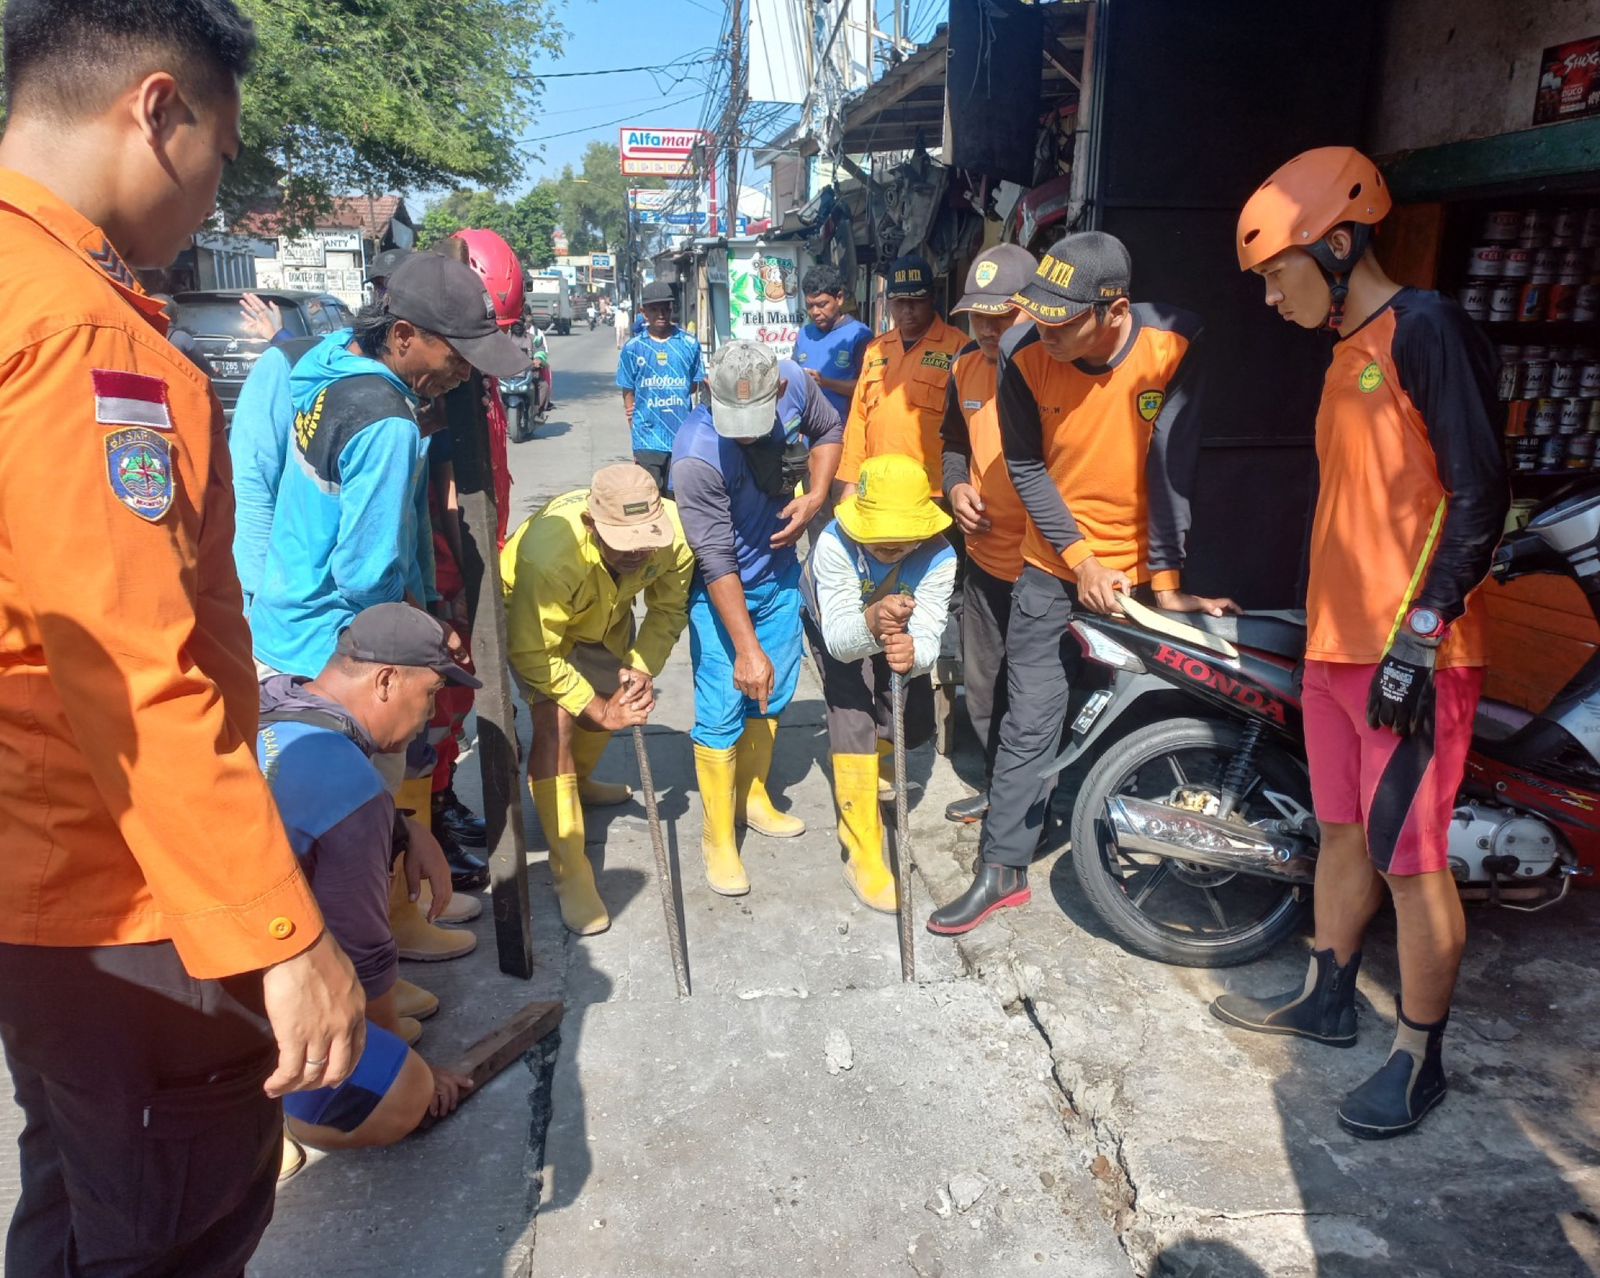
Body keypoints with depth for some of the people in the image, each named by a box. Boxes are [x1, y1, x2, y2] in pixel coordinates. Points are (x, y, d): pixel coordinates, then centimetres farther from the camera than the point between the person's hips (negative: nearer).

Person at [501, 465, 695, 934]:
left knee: (614, 700, 19)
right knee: (555, 723, -20)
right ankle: (570, 874, -12)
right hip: (531, 617, -5)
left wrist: (642, 667, -27)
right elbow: (532, 653, -33)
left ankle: (578, 781, 52)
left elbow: (669, 609, -13)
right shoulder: (549, 552, -45)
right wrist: (600, 711, -30)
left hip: (608, 616, 5)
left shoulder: (673, 533, -32)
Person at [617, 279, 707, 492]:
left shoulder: (689, 344, 4)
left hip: (683, 437, 1)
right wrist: (634, 427, 0)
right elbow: (628, 392, 5)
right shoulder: (633, 348, 3)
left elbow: (697, 385, 11)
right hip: (648, 439, -1)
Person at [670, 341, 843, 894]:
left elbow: (829, 431, 5)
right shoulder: (696, 457, -33)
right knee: (722, 713, -5)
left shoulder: (796, 387, -18)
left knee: (772, 695, 17)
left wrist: (815, 497, -11)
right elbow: (718, 562, -29)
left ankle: (753, 798, 38)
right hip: (720, 593, -6)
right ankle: (718, 838, 12)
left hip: (780, 575, 6)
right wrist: (747, 648, -28)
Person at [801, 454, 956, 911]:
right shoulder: (835, 544, -41)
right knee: (852, 716, -21)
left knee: (915, 728, 2)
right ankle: (864, 855, -11)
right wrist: (872, 624, -68)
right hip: (837, 628, -3)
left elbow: (928, 638, -41)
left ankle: (861, 765, 39)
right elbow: (839, 639, -46)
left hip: (901, 634, 3)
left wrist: (912, 652, -65)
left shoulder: (938, 556, -36)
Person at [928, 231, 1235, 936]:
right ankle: (1002, 868, 15)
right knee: (1028, 723, 3)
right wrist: (1081, 557, -12)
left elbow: (1172, 465, -20)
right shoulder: (1023, 354, -14)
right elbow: (1026, 464, -6)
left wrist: (1166, 582, -20)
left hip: (1144, 567, -1)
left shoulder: (1175, 345, -20)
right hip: (1055, 565, 1)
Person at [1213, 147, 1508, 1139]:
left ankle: (1421, 1060, 15)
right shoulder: (1349, 349, 16)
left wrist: (1419, 634, -20)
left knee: (1410, 858, 0)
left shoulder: (1426, 330, -11)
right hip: (1337, 644, 9)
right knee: (1343, 833, 18)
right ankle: (1328, 997, 34)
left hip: (1411, 657, -9)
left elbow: (1479, 492, -17)